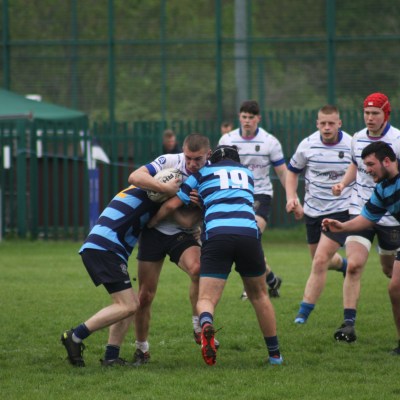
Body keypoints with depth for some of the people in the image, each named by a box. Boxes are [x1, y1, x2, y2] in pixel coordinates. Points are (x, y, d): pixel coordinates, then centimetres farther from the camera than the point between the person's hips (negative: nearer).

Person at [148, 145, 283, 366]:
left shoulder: (203, 173, 21)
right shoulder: (247, 173, 29)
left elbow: (171, 205, 18)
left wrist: (150, 223, 34)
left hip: (216, 235, -2)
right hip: (249, 234, 2)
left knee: (206, 299, -3)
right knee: (259, 295, 22)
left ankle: (206, 325, -39)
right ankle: (274, 354, 25)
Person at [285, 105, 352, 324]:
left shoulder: (352, 146, -12)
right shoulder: (307, 145, -5)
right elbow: (292, 171, 10)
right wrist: (291, 197, -4)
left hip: (340, 210, -4)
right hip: (312, 210, 4)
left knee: (320, 261, -15)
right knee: (320, 260, 16)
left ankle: (304, 312, -7)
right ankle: (343, 264, 52)